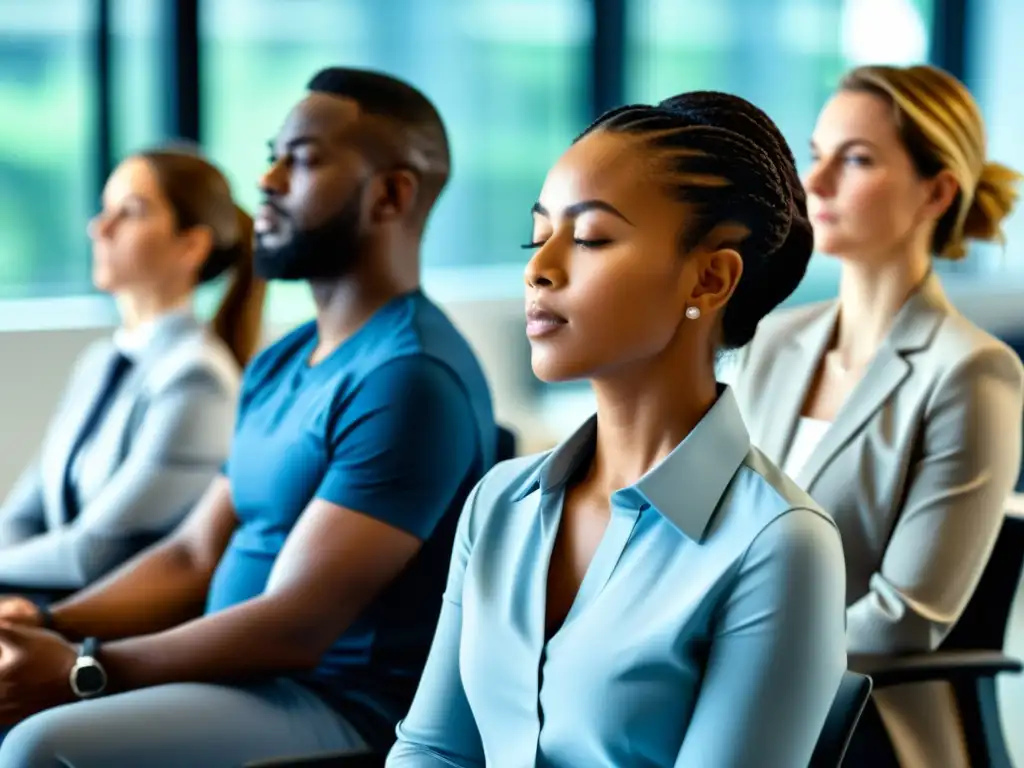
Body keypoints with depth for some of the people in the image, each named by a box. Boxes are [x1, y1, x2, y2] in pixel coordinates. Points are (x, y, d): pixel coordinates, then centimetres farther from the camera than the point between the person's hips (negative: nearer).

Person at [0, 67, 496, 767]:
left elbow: (296, 625, -21)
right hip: (246, 681, 9)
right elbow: (194, 557, 15)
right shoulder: (281, 364, 15)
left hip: (346, 710, -9)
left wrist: (81, 671, -21)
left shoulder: (411, 378, -17)